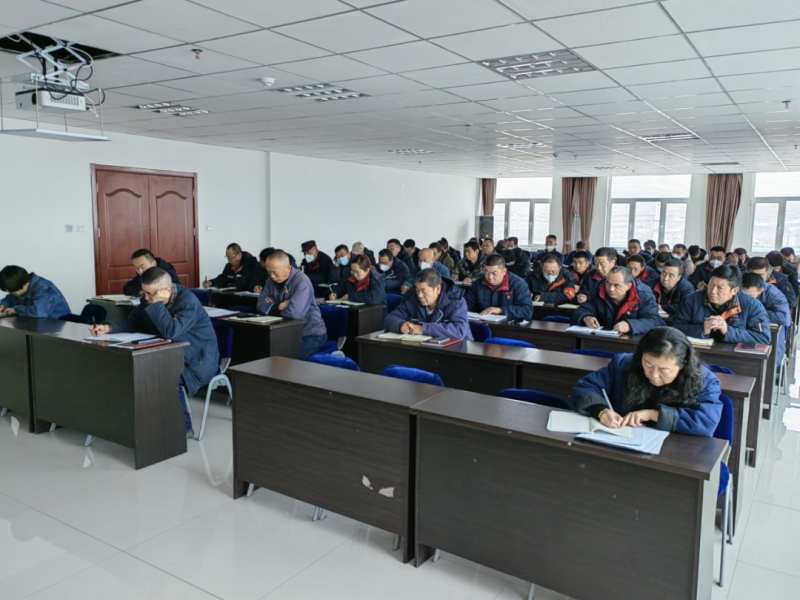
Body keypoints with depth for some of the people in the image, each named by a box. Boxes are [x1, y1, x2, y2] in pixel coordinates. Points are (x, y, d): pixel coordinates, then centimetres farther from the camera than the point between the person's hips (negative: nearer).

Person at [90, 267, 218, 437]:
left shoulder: (188, 302, -26)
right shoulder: (150, 298, -1)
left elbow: (171, 332, -36)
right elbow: (134, 322, 4)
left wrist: (157, 303, -32)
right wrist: (108, 328, -12)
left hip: (198, 361, -8)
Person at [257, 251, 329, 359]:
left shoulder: (302, 281, -20)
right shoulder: (272, 281, 3)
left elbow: (294, 312, -31)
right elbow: (261, 306, -2)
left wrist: (275, 308, -12)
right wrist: (279, 306, -19)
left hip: (311, 334, -6)